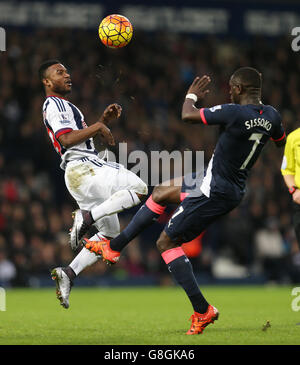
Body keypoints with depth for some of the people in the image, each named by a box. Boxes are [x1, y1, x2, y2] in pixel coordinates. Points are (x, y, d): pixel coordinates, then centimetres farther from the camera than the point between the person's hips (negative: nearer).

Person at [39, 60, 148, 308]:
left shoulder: (65, 106, 27)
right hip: (82, 169, -10)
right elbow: (67, 139, -19)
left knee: (110, 233, 10)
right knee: (139, 188, -19)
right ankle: (87, 217, -21)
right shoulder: (55, 104, -4)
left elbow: (85, 138, 29)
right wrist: (97, 127, -12)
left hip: (89, 170, 10)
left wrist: (104, 120, 15)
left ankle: (69, 273, 3)